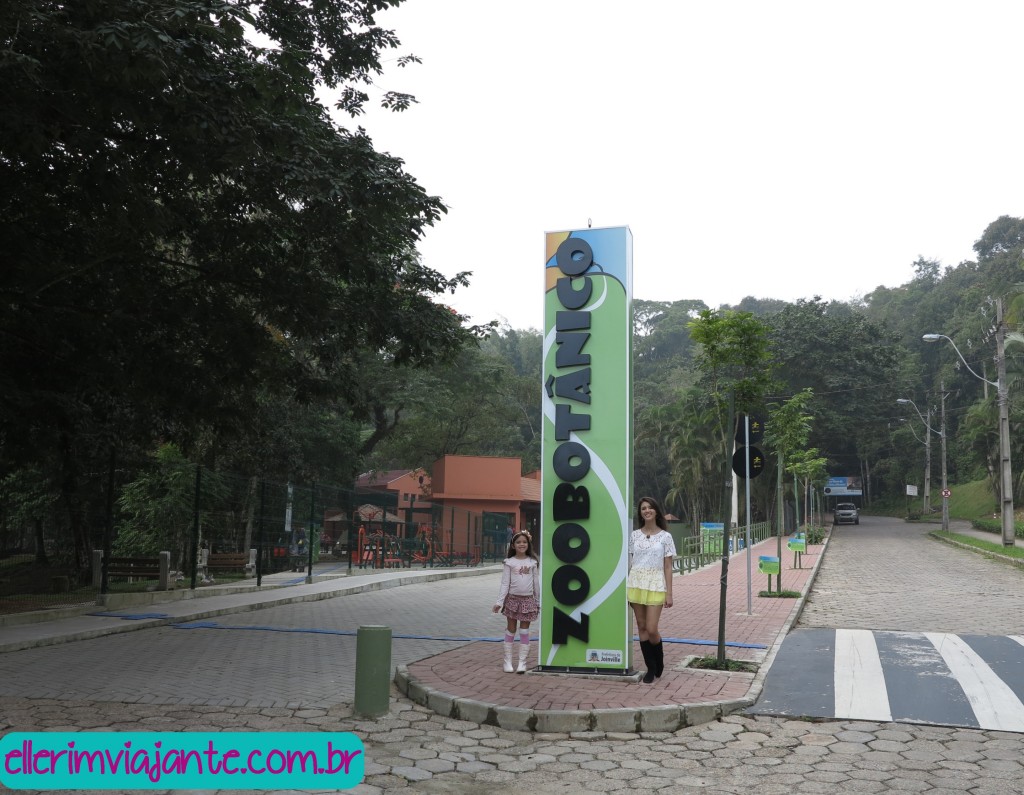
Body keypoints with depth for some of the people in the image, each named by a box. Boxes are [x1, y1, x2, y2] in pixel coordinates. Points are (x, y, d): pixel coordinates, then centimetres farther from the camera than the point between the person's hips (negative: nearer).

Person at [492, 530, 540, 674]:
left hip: (528, 600, 1)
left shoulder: (533, 562, 3)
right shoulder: (509, 562, -2)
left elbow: (536, 583, 8)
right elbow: (505, 583, -4)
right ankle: (508, 661, 14)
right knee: (510, 630, 6)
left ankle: (522, 662, 9)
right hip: (512, 599, -1)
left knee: (524, 631, 4)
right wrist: (499, 601, -11)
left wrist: (538, 602, 10)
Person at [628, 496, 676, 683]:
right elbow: (628, 562, 9)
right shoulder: (634, 535, 7)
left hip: (655, 585, -3)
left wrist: (669, 593, -4)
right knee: (641, 627, 4)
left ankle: (659, 663, 20)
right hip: (636, 583, 3)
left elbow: (668, 567, 1)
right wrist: (625, 588, 4)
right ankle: (651, 668, 16)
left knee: (651, 629, -7)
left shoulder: (665, 536, 1)